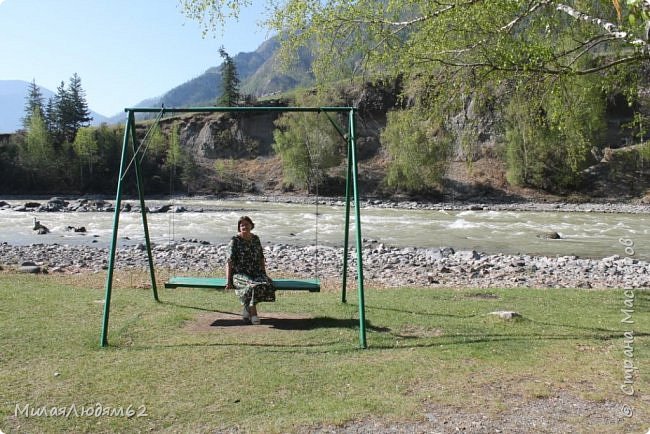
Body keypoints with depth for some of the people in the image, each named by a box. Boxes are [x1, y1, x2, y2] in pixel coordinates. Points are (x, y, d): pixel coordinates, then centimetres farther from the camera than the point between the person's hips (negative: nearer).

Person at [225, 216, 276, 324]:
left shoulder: (256, 239, 12)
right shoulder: (235, 241, -3)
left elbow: (261, 258, 17)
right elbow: (229, 262, -8)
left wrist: (265, 276, 10)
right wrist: (228, 281, -15)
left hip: (256, 274, 5)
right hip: (240, 274, -5)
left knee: (267, 284, -27)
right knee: (253, 286, -35)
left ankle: (247, 309, -7)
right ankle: (253, 314, -14)